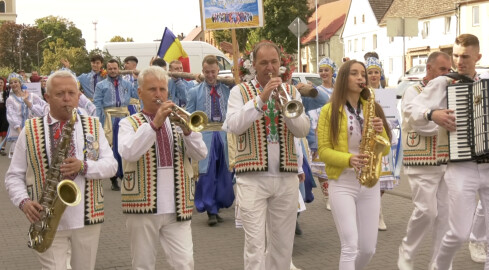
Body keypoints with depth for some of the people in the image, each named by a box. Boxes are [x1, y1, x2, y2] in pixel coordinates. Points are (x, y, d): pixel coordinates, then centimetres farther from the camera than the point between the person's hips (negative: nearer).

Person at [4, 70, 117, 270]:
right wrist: (24, 201, -13)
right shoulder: (30, 130, 3)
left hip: (87, 219, 2)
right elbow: (14, 176, 5)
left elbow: (111, 164, 1)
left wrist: (84, 166, -17)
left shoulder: (93, 126, 8)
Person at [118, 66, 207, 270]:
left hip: (177, 208, 2)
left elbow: (200, 154, 1)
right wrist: (154, 124, -22)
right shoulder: (129, 123, 4)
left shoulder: (178, 121, 13)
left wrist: (187, 130, -17)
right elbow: (128, 153, -16)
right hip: (143, 207, -2)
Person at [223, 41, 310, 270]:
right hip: (252, 178, -3)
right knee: (255, 243, -7)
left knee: (282, 242, 10)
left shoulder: (291, 92, 11)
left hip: (286, 178, 3)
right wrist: (261, 98, -18)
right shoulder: (240, 91, 3)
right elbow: (235, 126, -13)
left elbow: (302, 130, 0)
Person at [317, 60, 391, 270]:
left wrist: (380, 132, -12)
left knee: (368, 249, 8)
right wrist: (348, 159, -23)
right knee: (350, 246, -13)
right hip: (342, 184, -4)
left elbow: (385, 150, 8)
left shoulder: (373, 108, 9)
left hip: (370, 185, 4)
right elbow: (323, 151, -6)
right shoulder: (329, 110, -2)